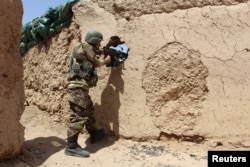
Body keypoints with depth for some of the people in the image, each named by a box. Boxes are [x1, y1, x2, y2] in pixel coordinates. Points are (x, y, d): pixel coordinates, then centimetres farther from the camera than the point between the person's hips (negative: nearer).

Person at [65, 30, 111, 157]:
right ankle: (71, 146, -8)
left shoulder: (88, 50, 23)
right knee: (79, 116, -11)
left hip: (81, 86, 11)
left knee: (89, 111, 23)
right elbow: (96, 63, -2)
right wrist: (105, 60, 17)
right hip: (78, 87, -11)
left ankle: (94, 134, 41)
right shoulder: (85, 46, -4)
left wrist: (100, 53, 23)